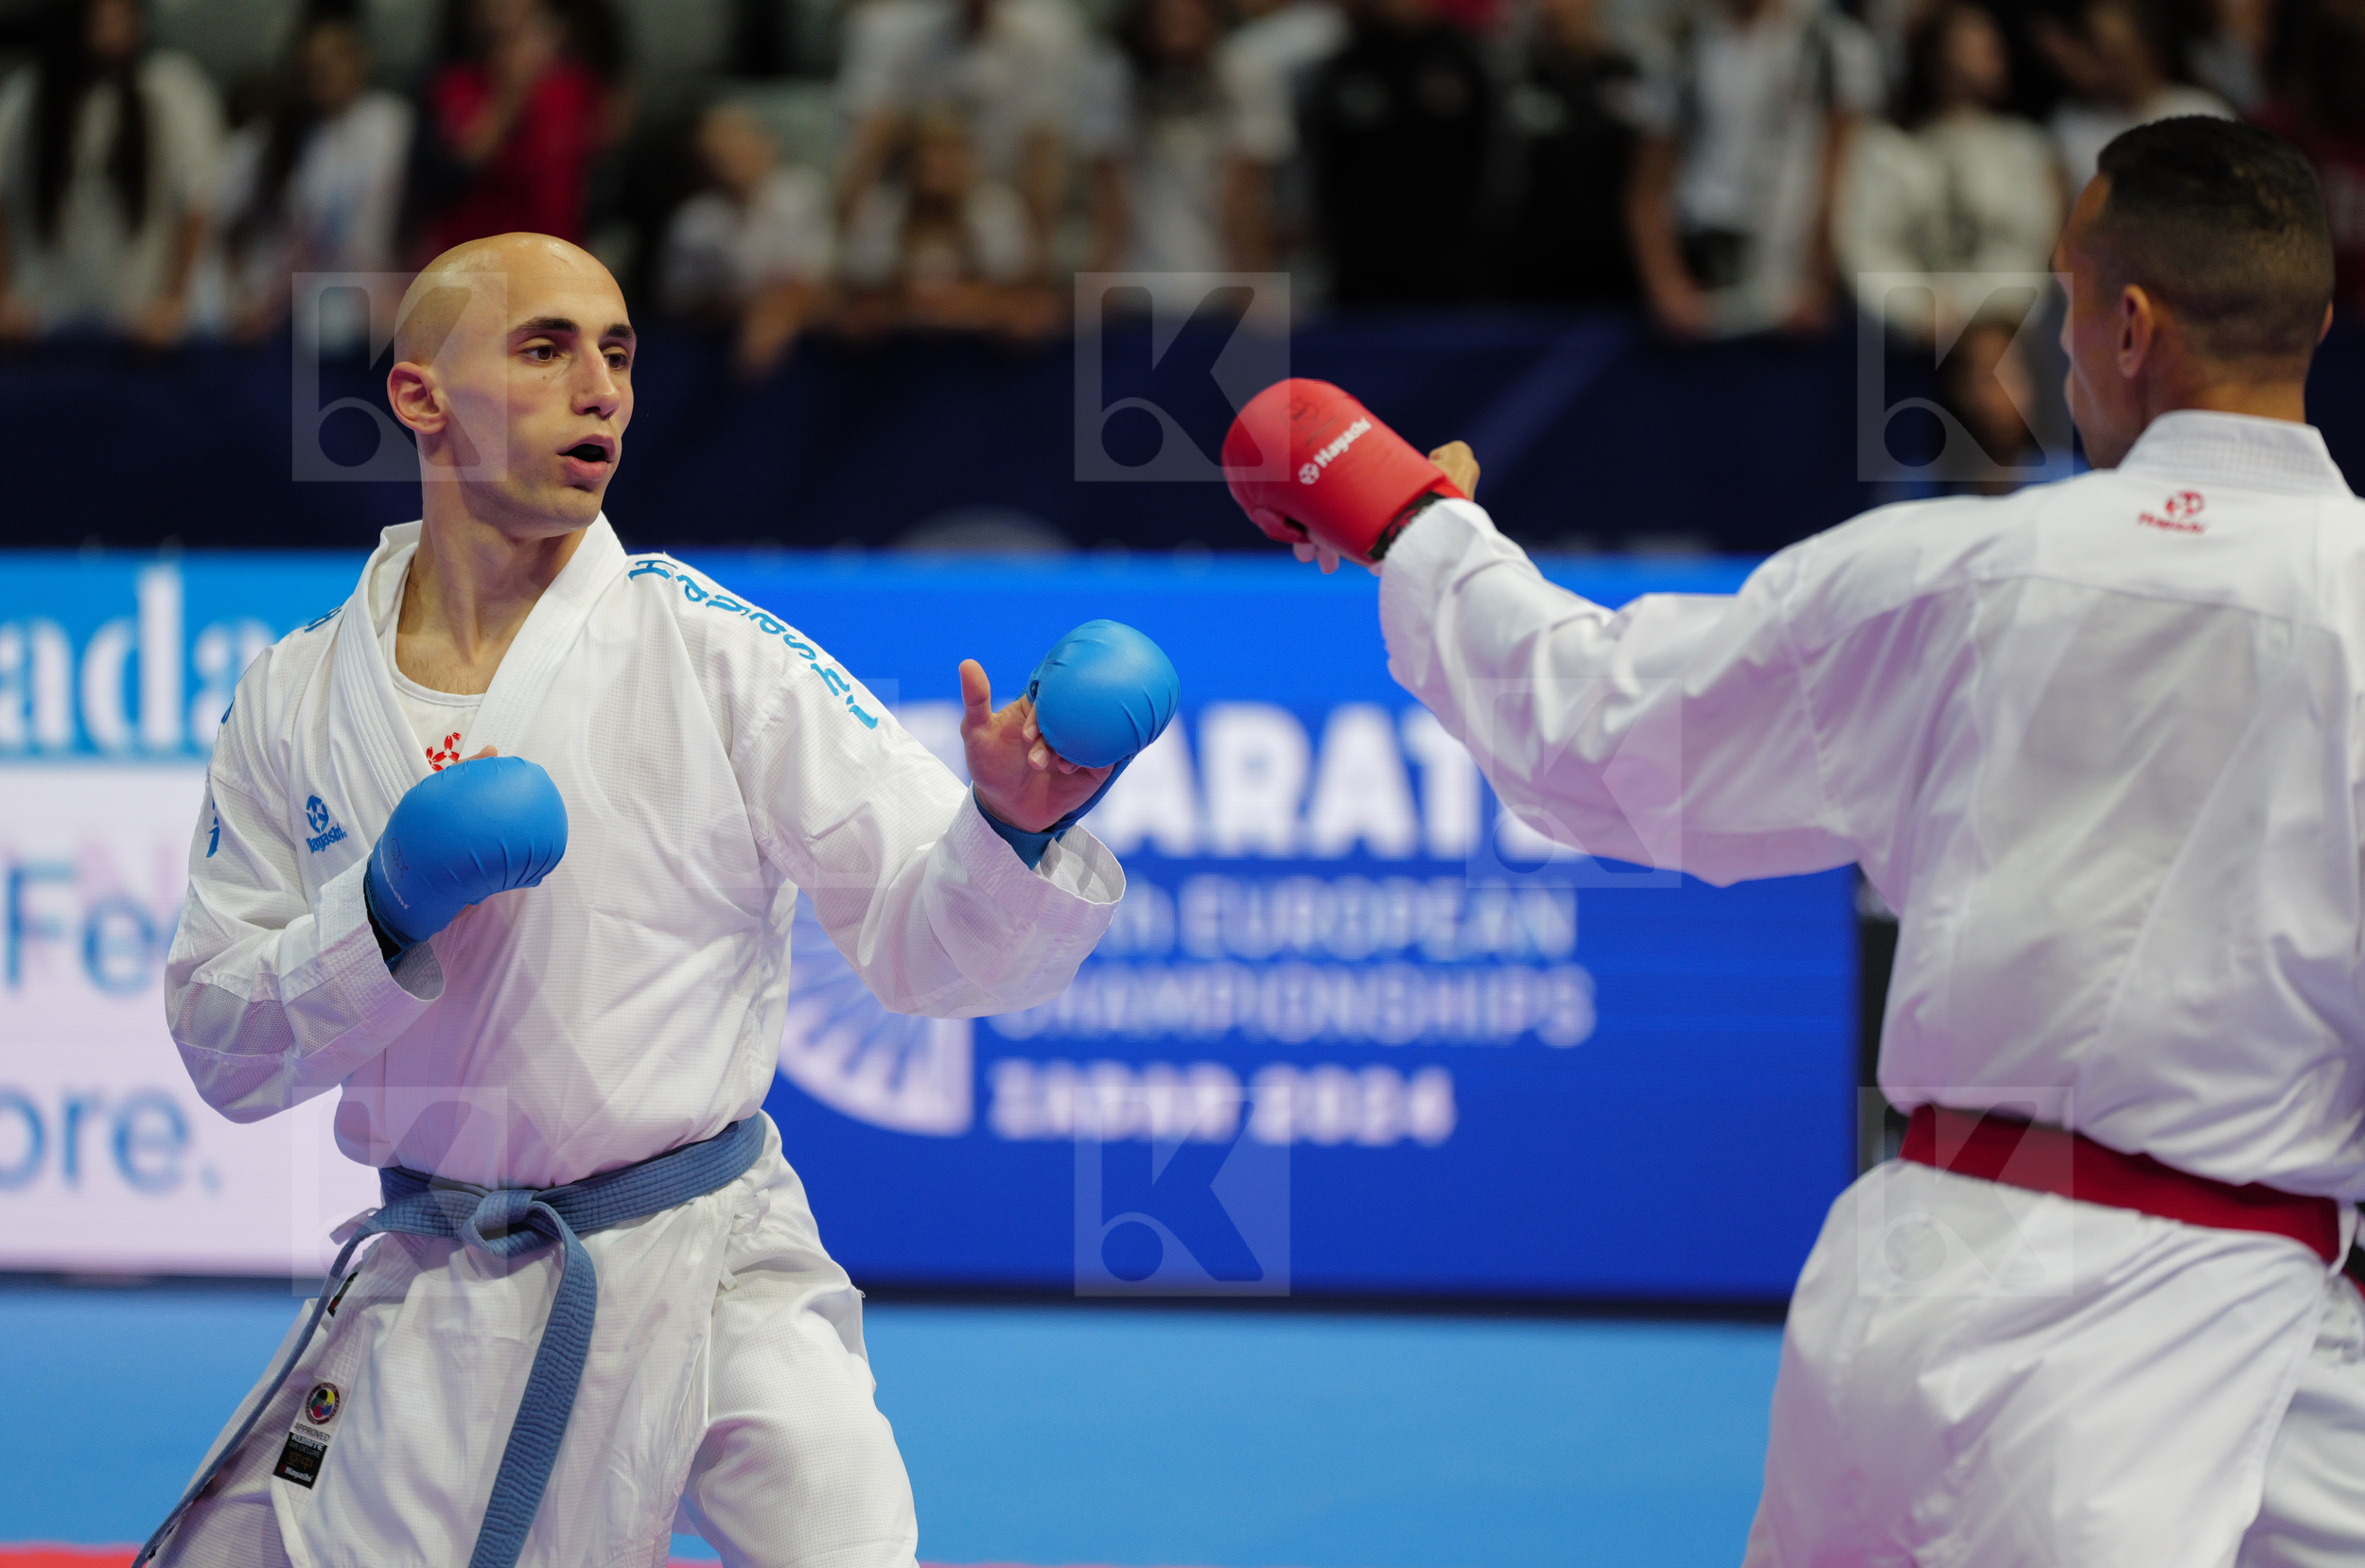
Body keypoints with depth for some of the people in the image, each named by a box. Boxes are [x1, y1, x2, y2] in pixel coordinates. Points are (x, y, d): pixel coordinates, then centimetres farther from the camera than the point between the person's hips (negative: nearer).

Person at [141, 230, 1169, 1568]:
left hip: (710, 1276, -2)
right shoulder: (299, 702, 2)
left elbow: (924, 939, -8)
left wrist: (1014, 830, -29)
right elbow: (222, 1044, 3)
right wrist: (382, 919, -15)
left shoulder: (710, 648, -5)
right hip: (435, 1308, 2)